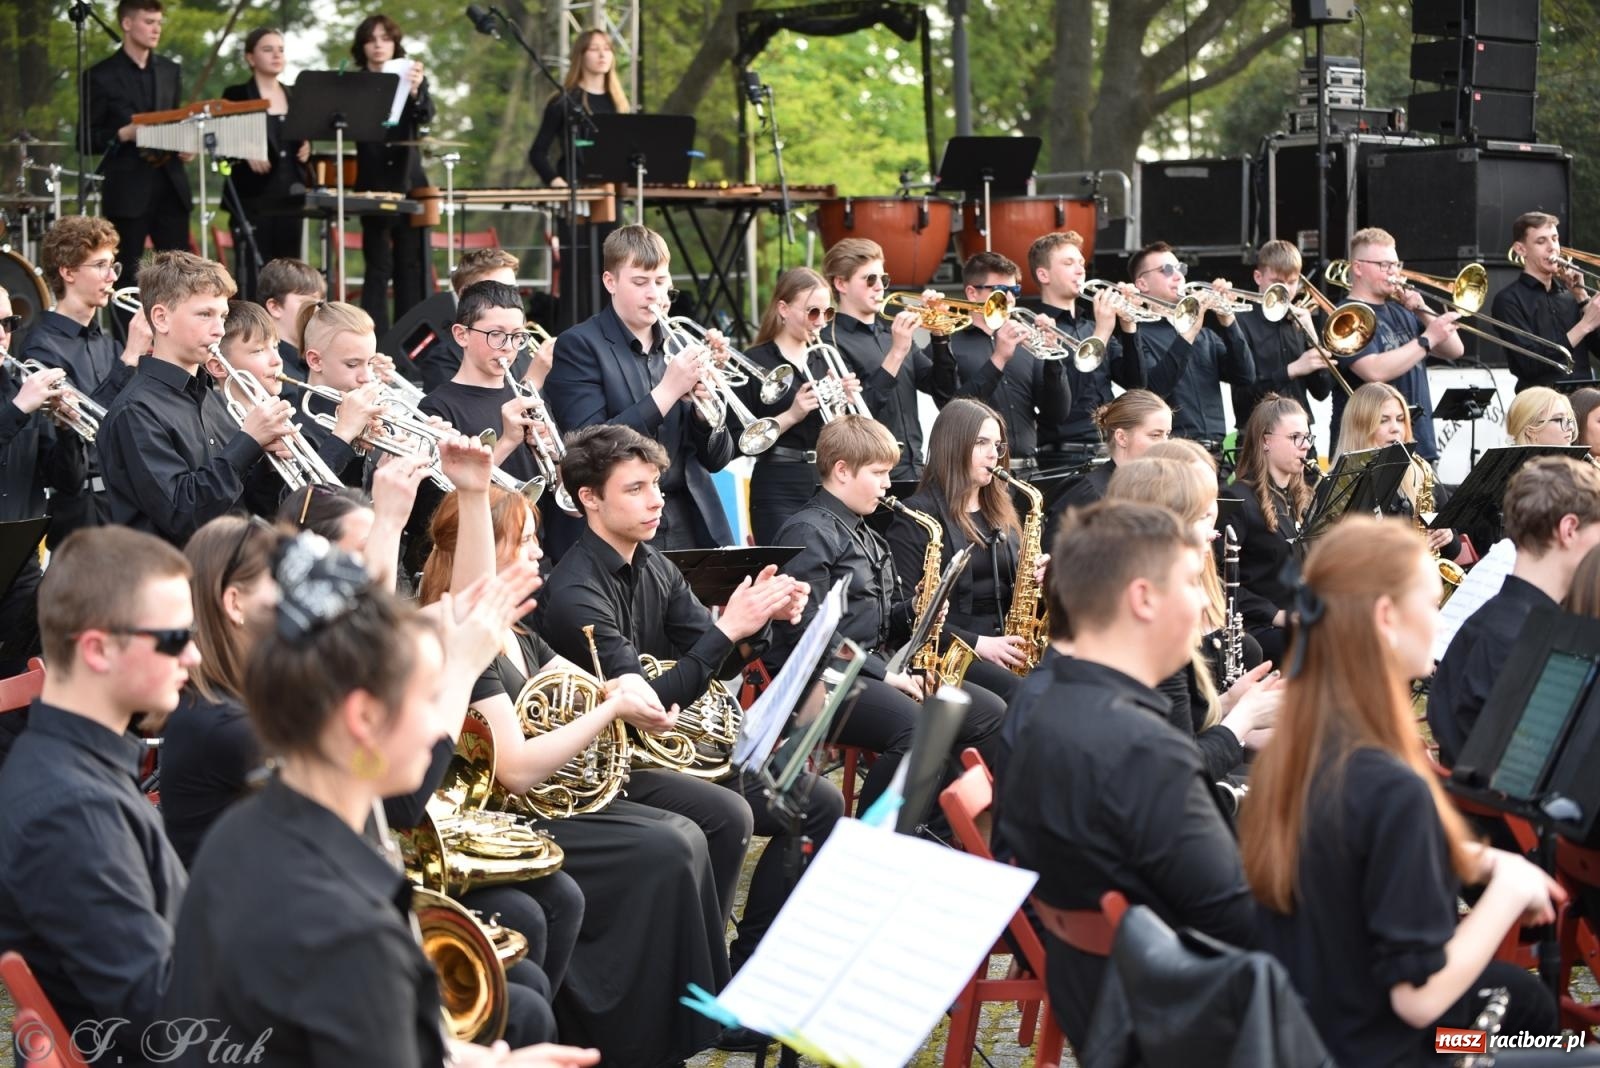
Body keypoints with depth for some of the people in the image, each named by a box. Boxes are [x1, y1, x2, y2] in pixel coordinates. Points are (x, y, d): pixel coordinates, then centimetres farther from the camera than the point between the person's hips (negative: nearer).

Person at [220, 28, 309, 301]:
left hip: (290, 195, 5)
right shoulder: (236, 95, -1)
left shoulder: (294, 96, 15)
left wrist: (306, 148, 2)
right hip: (253, 197, -5)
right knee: (252, 274, -8)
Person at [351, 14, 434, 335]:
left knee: (411, 266, 4)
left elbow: (426, 115, -11)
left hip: (409, 184, 2)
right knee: (378, 268, -5)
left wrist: (415, 91, -32)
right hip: (373, 186, -2)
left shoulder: (413, 78, 7)